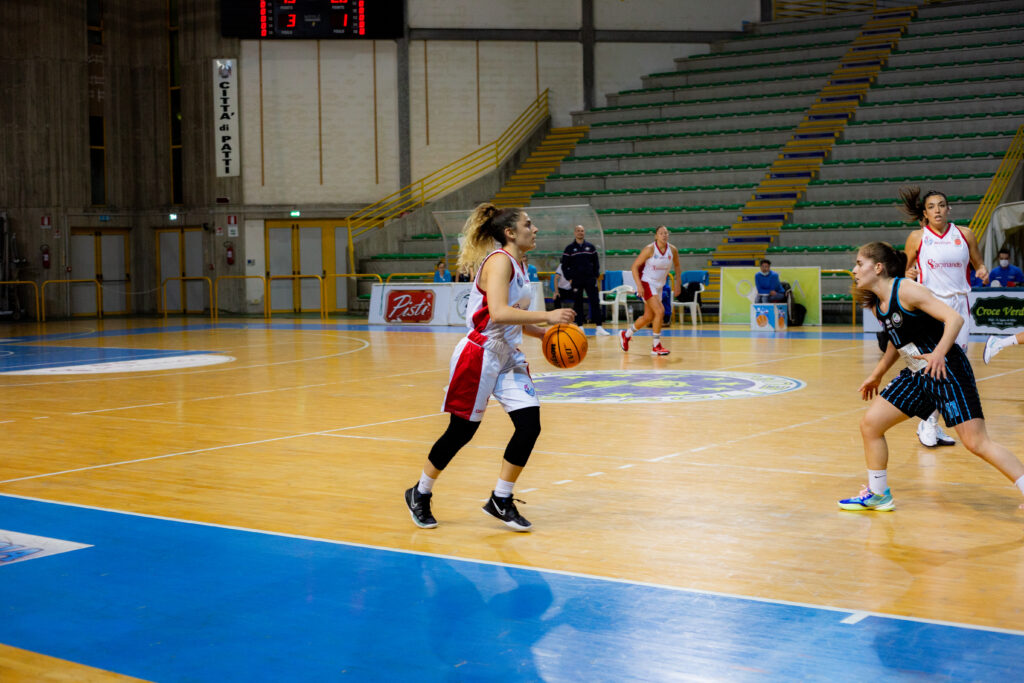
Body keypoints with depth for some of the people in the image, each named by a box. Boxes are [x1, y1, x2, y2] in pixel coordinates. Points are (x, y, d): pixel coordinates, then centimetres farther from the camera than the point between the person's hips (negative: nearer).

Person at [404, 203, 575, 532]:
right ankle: (420, 494, 22)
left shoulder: (518, 265, 12)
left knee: (529, 425, -3)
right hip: (479, 355, -8)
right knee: (461, 431, 2)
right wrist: (547, 316, -27)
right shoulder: (499, 261, -16)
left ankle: (500, 500, 10)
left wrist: (545, 334, 9)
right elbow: (498, 313, -30)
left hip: (507, 357, 8)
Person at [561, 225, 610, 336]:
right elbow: (564, 265, 6)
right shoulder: (569, 248, 4)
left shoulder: (590, 247, 9)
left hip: (590, 279, 1)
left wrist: (596, 275, 3)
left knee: (595, 302, -6)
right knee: (577, 304, 2)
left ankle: (599, 327, -8)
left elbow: (596, 263, 14)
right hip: (576, 281, -1)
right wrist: (569, 278, -2)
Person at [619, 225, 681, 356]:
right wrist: (639, 285, -21)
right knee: (660, 311, -20)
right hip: (647, 283, -7)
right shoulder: (649, 249, -17)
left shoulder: (673, 250, -3)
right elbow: (635, 266, -13)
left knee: (648, 317, 13)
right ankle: (656, 346, -11)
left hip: (659, 286, 7)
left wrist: (677, 283, 9)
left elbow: (677, 265, 16)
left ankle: (625, 335, 36)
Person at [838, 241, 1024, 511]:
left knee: (976, 442, -14)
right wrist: (877, 375, 28)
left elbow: (955, 318, -23)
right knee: (870, 424, 6)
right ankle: (878, 495, 19)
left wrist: (938, 353, -34)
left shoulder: (906, 290, -17)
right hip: (916, 375, 9)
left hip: (947, 371, -9)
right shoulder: (876, 304, 8)